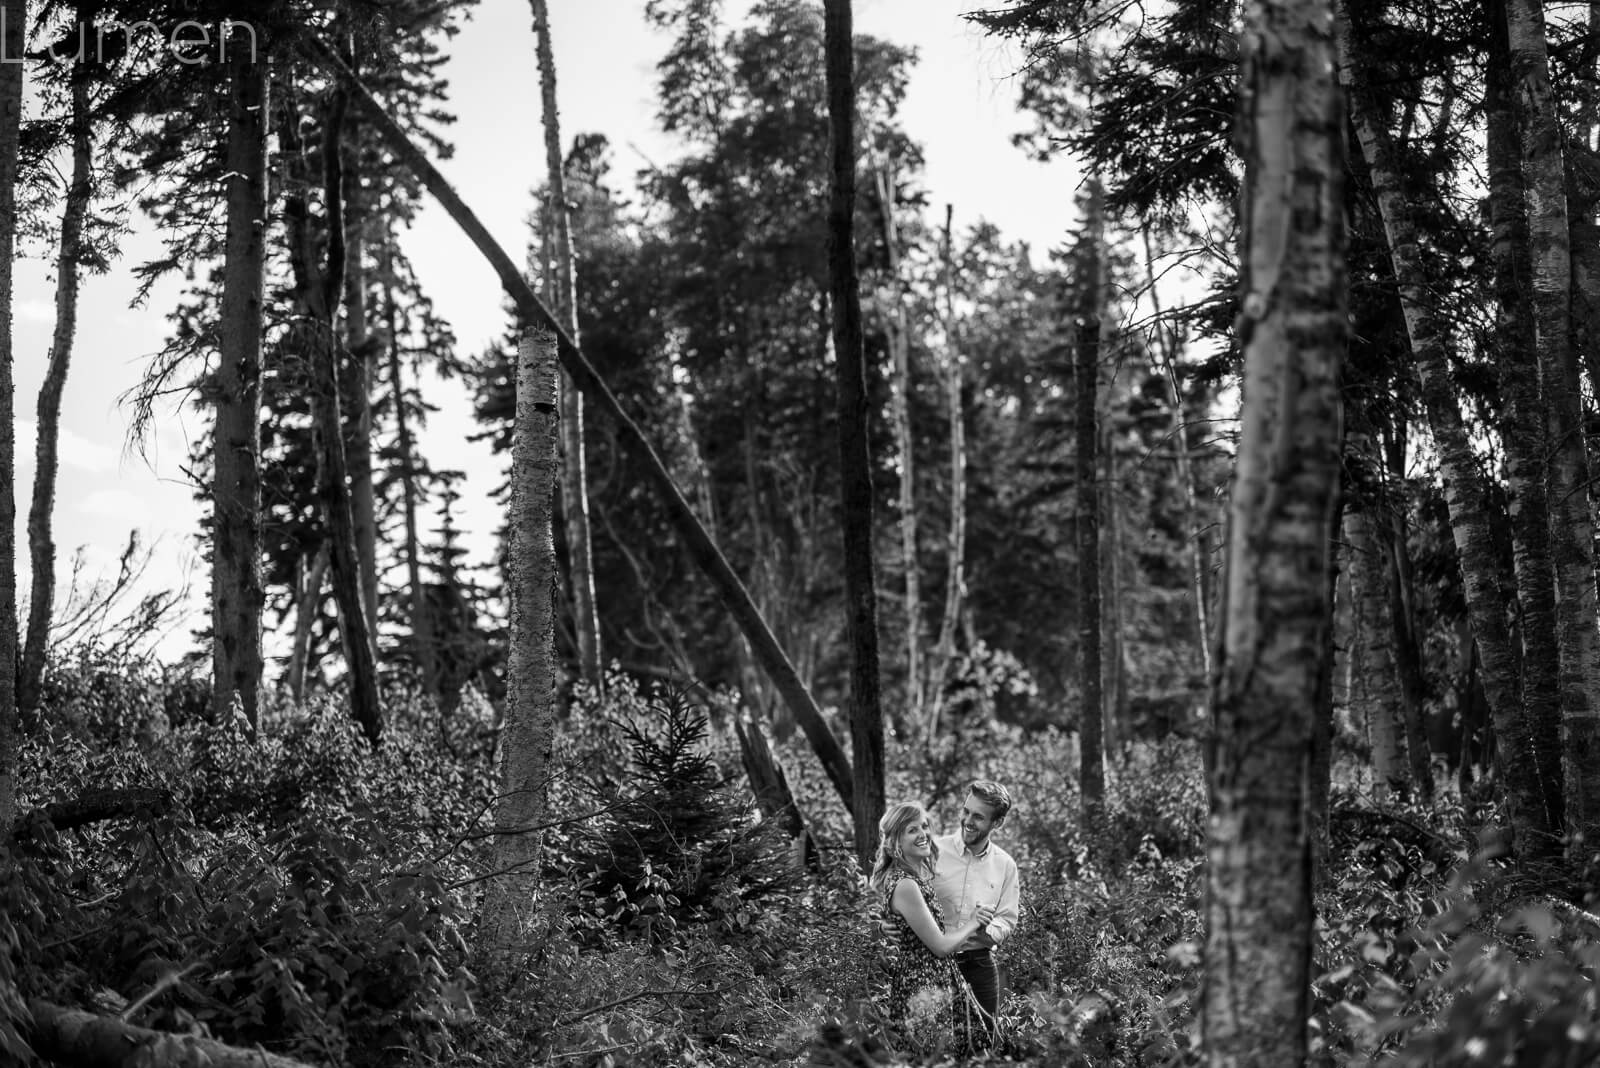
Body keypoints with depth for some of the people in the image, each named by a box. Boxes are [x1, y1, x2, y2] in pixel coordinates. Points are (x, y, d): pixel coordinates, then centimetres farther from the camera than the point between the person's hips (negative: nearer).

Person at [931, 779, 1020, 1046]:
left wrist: (985, 930, -14)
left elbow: (1007, 921, 6)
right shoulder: (934, 852, -6)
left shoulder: (1004, 865, 5)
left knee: (983, 1042, 6)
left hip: (979, 964, 3)